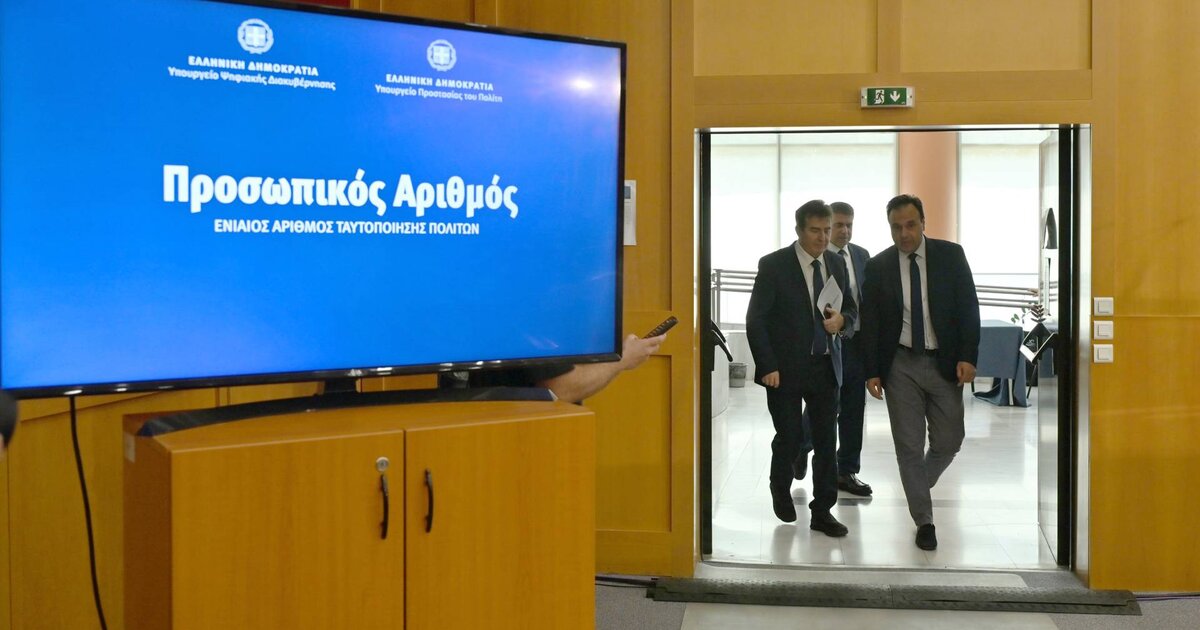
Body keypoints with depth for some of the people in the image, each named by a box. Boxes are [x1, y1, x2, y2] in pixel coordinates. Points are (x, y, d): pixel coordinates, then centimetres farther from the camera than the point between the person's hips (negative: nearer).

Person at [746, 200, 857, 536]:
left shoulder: (836, 263, 6)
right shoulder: (774, 265, -9)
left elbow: (851, 308, 17)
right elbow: (756, 319, -10)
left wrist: (842, 319, -7)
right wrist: (768, 366, -15)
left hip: (825, 366, 4)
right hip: (785, 369, -4)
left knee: (827, 440, 3)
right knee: (789, 439, 4)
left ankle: (822, 511, 14)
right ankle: (781, 491, 33)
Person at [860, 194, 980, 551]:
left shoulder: (951, 255, 0)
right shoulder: (878, 267, 0)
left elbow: (968, 307, -1)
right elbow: (869, 323, 3)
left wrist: (967, 357, -10)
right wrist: (872, 371, -2)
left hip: (944, 363, 1)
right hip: (900, 366, 0)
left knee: (949, 441, 5)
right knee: (909, 447, 2)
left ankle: (918, 485, 35)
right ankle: (924, 521, 14)